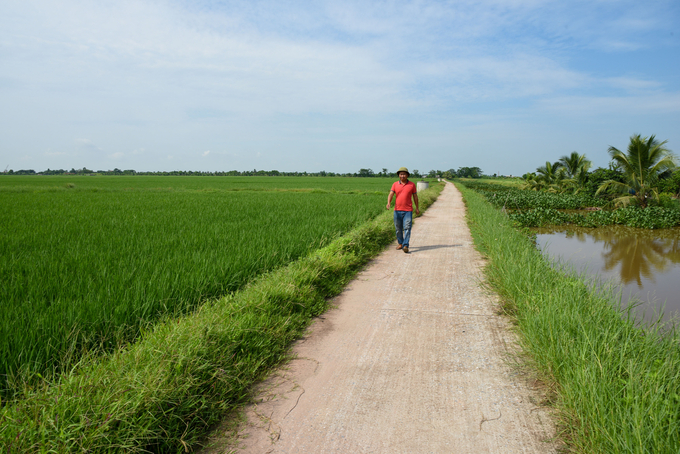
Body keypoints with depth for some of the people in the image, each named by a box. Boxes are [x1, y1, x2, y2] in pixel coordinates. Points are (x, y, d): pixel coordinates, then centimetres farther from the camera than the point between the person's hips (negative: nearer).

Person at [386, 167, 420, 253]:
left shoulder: (412, 184, 3)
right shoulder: (395, 184, 5)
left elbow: (415, 196, 11)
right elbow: (390, 194, -6)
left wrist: (417, 208, 13)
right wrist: (388, 203, -25)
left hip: (408, 210, -2)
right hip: (397, 210, 2)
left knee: (407, 228, -10)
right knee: (398, 228, 9)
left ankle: (405, 246, -13)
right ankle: (400, 243, 25)